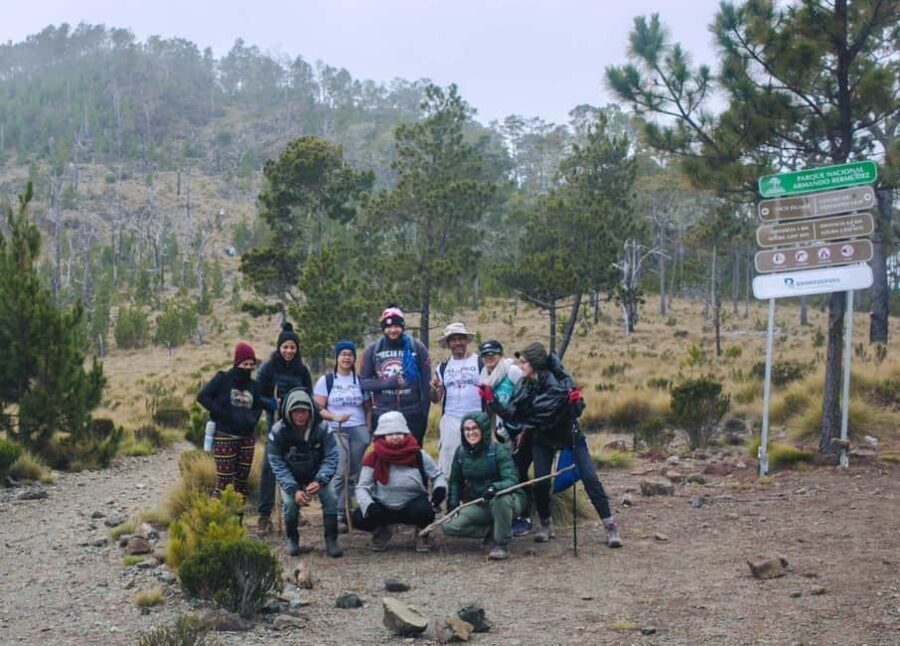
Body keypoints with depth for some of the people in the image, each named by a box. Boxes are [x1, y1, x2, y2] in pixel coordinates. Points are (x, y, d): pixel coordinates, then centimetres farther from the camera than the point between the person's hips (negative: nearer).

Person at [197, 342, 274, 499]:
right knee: (224, 479, -7)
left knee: (243, 479, 7)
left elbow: (259, 406, 21)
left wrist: (252, 420, -1)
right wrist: (222, 414, -14)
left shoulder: (254, 386, 11)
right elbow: (202, 396, -7)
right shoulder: (222, 379, -3)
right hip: (225, 437, -5)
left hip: (247, 438, 5)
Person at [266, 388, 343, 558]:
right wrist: (294, 490, -30)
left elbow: (331, 457, -18)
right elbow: (277, 465, -19)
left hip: (317, 476, 1)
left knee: (330, 498, -23)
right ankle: (292, 538, 3)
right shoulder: (278, 432, -21)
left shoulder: (322, 428, -20)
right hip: (290, 478, -1)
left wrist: (319, 481, -35)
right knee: (290, 502, -25)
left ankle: (331, 540, -6)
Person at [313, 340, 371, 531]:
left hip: (359, 430, 3)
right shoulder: (326, 380, 4)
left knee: (354, 474, 1)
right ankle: (337, 515, -10)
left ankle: (346, 511, 9)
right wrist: (335, 417, -18)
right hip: (336, 431, -3)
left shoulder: (360, 380, 13)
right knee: (340, 473, -14)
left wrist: (368, 430, 4)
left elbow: (367, 408, 15)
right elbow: (317, 409, -2)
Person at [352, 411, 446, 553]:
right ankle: (382, 532, 12)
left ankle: (422, 534, 5)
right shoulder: (373, 458, -12)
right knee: (359, 518, -25)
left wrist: (440, 489, -18)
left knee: (425, 511, -35)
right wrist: (369, 505, -30)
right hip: (383, 508, 1)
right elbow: (362, 487, -11)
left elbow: (437, 475, 4)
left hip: (413, 505, -1)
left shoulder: (419, 456, -9)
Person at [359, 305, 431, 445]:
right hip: (382, 416, 1)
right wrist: (386, 383, -15)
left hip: (412, 415, -1)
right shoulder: (372, 350, 4)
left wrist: (424, 414, -3)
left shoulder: (417, 348, 1)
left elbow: (426, 383, 1)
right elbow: (363, 382, 1)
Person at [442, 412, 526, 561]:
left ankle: (502, 545, -20)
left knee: (500, 499, -41)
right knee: (449, 526, -18)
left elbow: (512, 480, -26)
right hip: (478, 506, 5)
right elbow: (455, 480, 12)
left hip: (507, 501, -4)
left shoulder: (498, 451, -15)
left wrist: (495, 487, -45)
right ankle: (492, 531, 1)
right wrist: (452, 505, 1)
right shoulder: (461, 452, -1)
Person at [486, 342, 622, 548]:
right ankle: (545, 525, 13)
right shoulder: (524, 386, -8)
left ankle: (610, 526, -4)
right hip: (543, 438, 4)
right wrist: (492, 401, -20)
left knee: (590, 478, -10)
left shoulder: (558, 381, -25)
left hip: (569, 433, -4)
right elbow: (511, 413, -11)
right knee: (540, 482, -7)